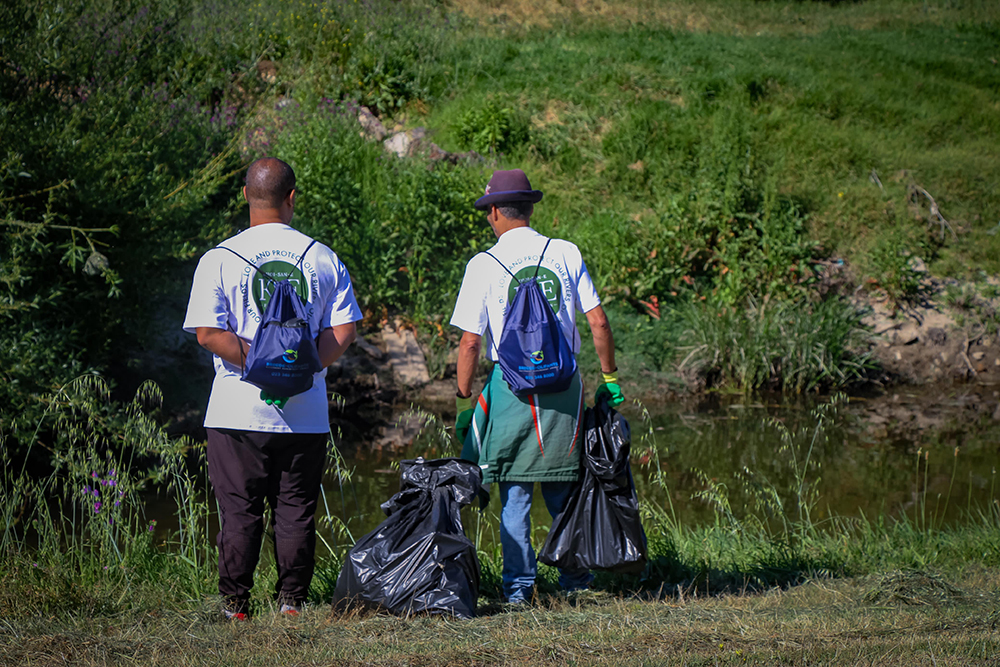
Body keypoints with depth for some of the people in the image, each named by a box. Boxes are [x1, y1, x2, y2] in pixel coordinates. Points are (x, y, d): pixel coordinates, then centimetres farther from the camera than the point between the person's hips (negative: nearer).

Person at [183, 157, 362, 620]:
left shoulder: (219, 259, -3)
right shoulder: (323, 259, 4)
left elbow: (208, 333, -12)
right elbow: (344, 331, -2)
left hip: (239, 410, -2)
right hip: (306, 414, 2)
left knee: (239, 511, 5)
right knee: (296, 509, 9)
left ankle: (235, 605, 7)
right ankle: (291, 602, 10)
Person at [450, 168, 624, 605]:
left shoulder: (484, 265, -4)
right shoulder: (566, 254, 3)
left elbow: (470, 343, -6)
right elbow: (598, 323, 2)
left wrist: (464, 400, 2)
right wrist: (610, 378, 11)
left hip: (511, 384, -3)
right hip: (563, 383, 3)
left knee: (515, 490, 5)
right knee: (562, 485, 15)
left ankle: (519, 585, 4)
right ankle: (575, 575, 20)